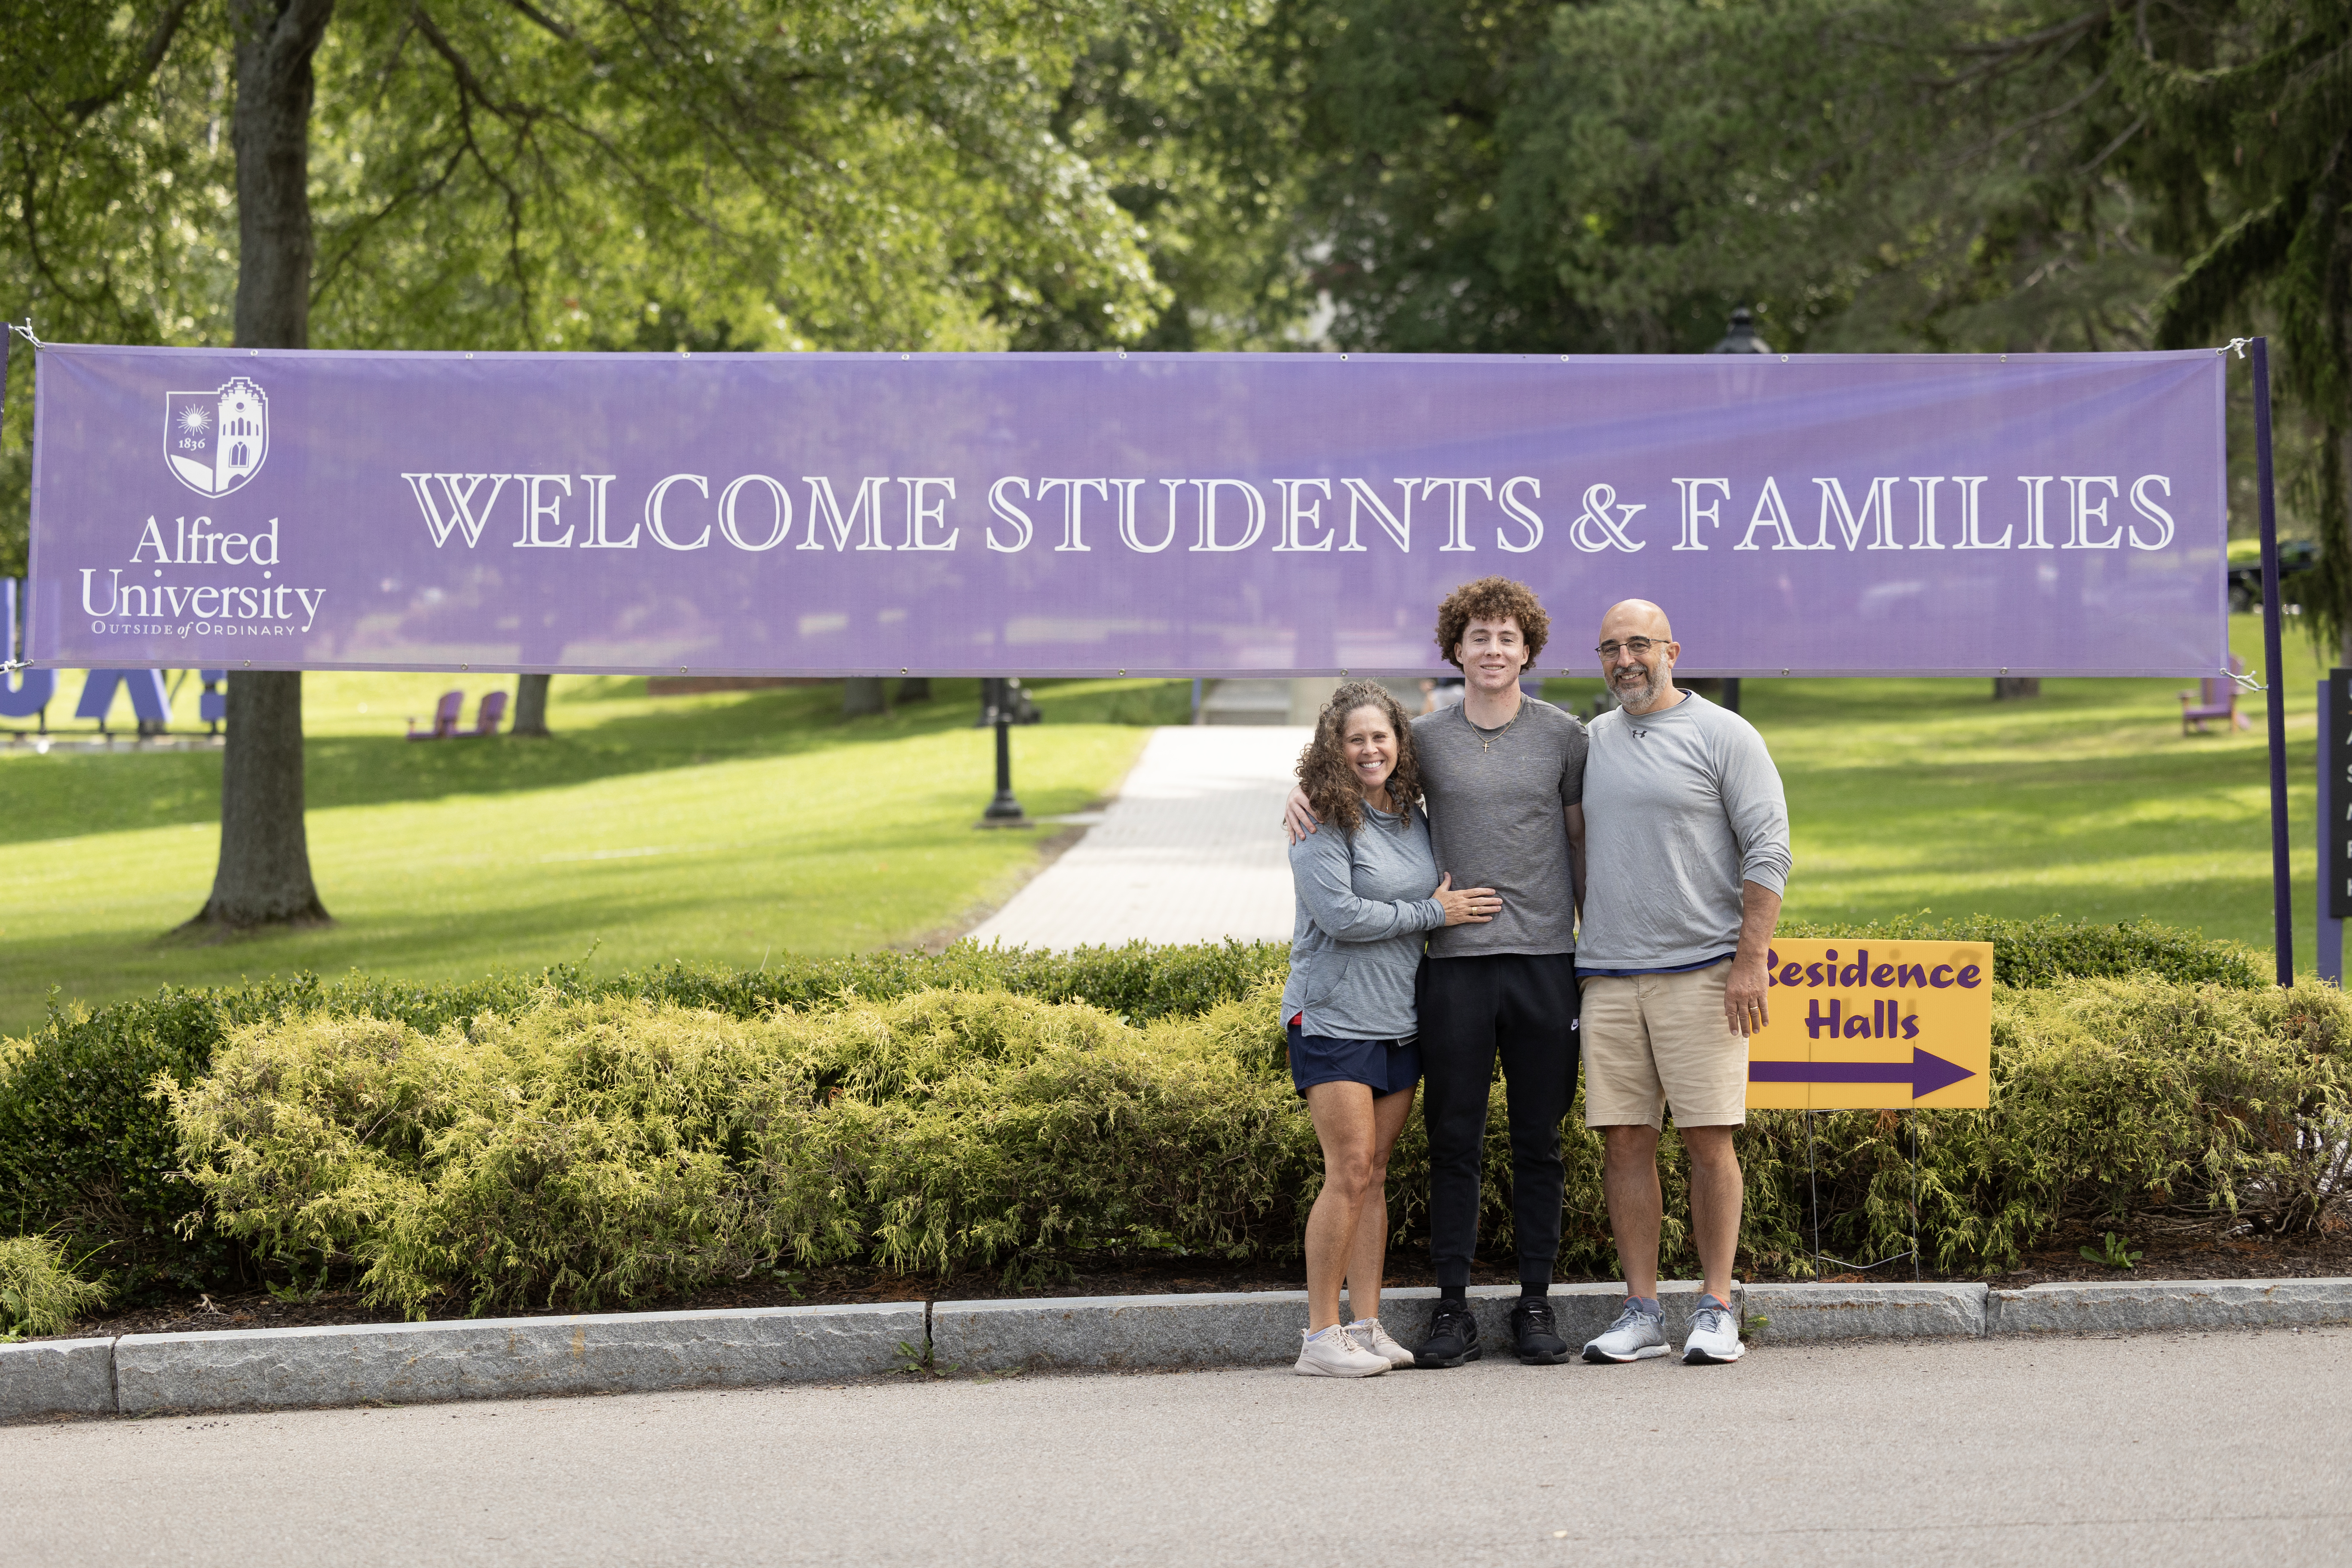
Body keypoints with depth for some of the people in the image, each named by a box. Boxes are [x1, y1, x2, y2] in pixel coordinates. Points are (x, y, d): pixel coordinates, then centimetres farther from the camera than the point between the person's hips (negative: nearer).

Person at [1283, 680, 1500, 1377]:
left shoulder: (1413, 819, 12)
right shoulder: (1321, 824, -9)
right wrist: (1433, 913, -11)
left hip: (1399, 1022, 7)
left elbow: (1440, 896, 28)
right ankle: (1322, 1336, -5)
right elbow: (1341, 915, -17)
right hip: (1334, 1019, -7)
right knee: (1350, 1172, -10)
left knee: (1375, 1173, 8)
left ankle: (1368, 1328, 11)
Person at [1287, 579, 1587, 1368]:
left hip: (1545, 956, 0)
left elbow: (1581, 838, 13)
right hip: (1454, 958, 0)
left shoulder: (1563, 736, 6)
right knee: (1454, 1140, 2)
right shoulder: (1425, 738, 6)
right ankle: (1453, 1308, 8)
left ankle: (1536, 1304, 14)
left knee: (1538, 1141, 6)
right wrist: (1303, 795, -2)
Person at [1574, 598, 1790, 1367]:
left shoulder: (1723, 736, 1)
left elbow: (1768, 852, -4)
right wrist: (1579, 950, 14)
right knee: (1623, 1140, 2)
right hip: (1608, 977, 4)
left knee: (1708, 1138, -5)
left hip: (1701, 971, -4)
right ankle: (1641, 1311, 8)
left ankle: (1717, 1309, 2)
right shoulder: (1588, 743, 15)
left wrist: (1750, 962, -12)